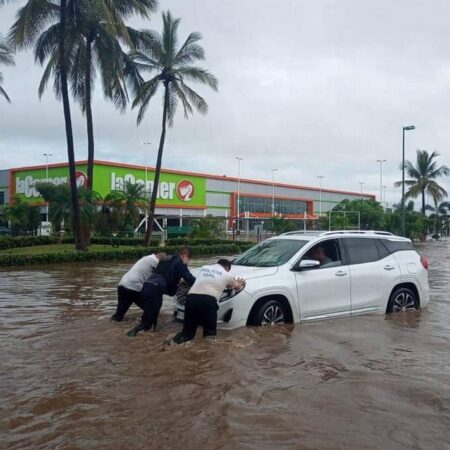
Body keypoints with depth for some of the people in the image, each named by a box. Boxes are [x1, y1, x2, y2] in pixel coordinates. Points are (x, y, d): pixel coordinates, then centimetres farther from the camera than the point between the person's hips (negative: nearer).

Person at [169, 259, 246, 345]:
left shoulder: (204, 268, 28)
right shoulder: (227, 275, 18)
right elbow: (237, 287, 35)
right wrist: (240, 284, 61)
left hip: (192, 298, 3)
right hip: (208, 300, -3)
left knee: (188, 331, 15)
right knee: (210, 333, 14)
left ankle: (177, 340, -14)